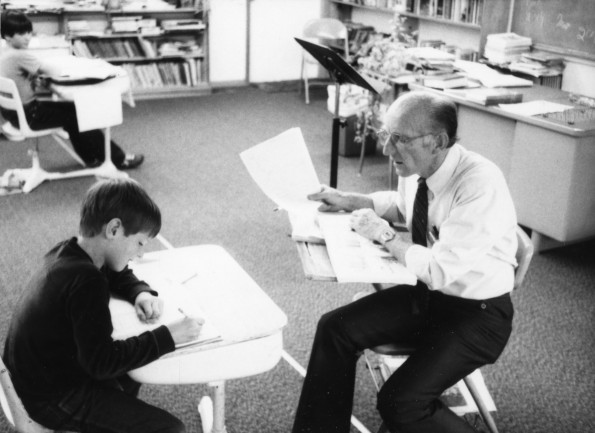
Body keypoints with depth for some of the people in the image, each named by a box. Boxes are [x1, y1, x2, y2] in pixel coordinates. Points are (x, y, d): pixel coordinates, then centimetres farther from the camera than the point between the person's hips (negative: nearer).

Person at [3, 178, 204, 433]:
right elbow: (102, 361, -31)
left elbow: (119, 275, 18)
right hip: (54, 400, -10)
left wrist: (141, 293, -2)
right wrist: (167, 336, -27)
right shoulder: (85, 281, -30)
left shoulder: (67, 253, -2)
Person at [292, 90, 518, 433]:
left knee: (400, 402, -21)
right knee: (335, 328, -4)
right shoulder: (415, 169, -5)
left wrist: (385, 234, -19)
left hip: (477, 314, -7)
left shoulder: (480, 186, -29)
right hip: (426, 292, 8)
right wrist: (350, 201, 5)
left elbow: (439, 270, -31)